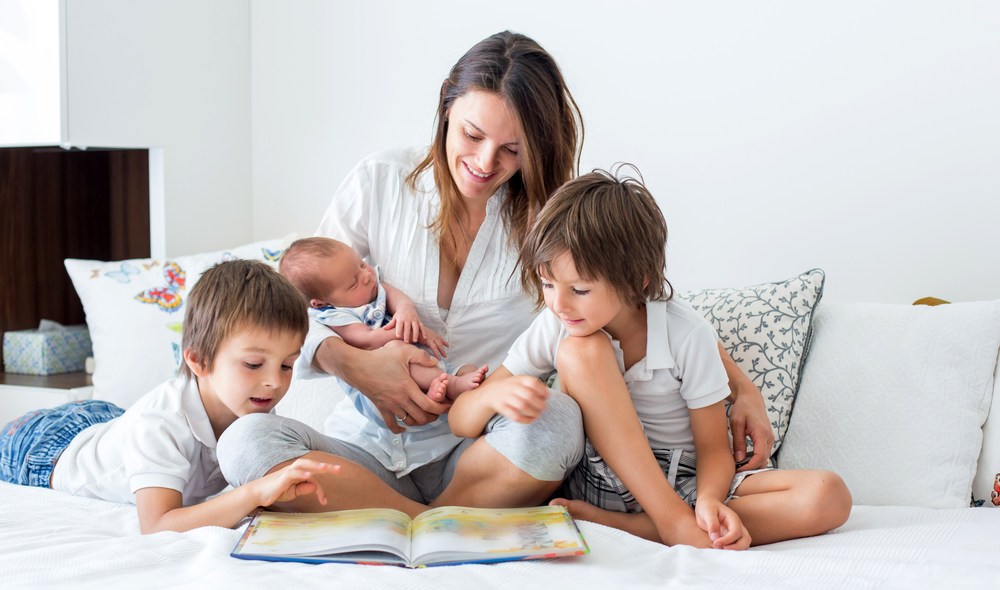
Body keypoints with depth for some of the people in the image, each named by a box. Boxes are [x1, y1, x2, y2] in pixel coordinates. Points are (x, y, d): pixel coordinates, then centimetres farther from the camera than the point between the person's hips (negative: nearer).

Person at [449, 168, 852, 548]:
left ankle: (617, 524, -32)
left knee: (827, 497, -26)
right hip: (600, 479, 0)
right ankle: (673, 523, -25)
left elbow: (713, 449, -8)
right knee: (581, 352, -25)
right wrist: (495, 394, -32)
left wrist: (708, 501, -31)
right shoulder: (554, 329, -8)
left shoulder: (687, 335, -13)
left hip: (686, 485, 1)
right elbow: (460, 420, -8)